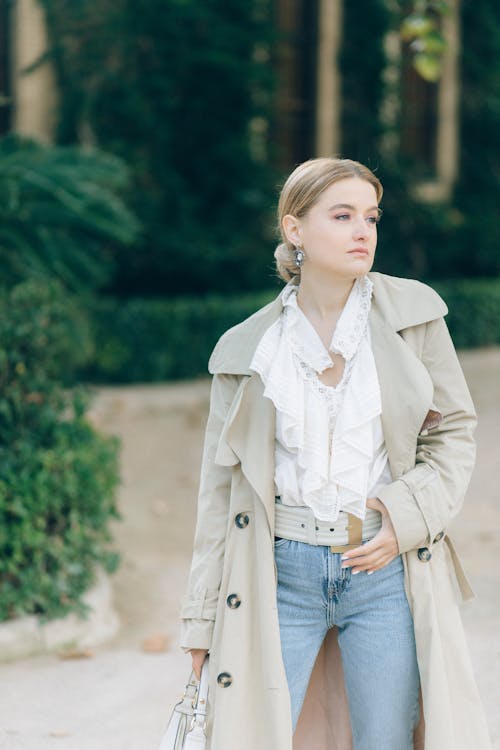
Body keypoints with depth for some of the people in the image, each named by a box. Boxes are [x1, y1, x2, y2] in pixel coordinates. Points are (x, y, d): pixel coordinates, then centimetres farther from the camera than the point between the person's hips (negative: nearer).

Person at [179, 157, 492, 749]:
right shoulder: (247, 349, 4)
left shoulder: (413, 313, 3)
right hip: (282, 574, 0)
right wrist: (202, 617, 7)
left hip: (386, 570, 0)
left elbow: (454, 432, 9)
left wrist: (410, 512, -9)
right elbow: (220, 486, 8)